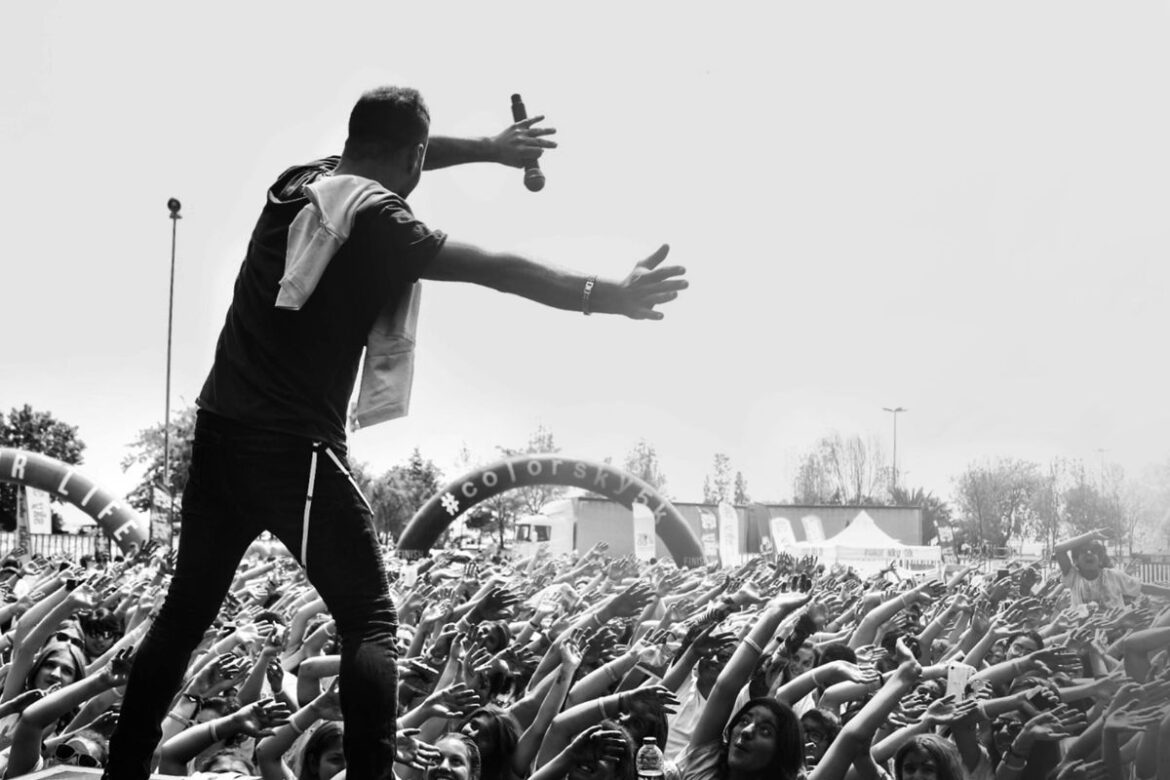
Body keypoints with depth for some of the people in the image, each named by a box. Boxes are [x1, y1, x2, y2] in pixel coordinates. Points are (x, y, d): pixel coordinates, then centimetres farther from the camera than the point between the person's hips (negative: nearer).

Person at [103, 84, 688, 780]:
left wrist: (490, 146, 36)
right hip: (295, 447, -7)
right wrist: (610, 297, -11)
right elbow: (501, 271, -15)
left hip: (221, 432, 8)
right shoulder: (374, 219, -11)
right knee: (370, 620, -2)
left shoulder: (299, 183, 10)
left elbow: (382, 156, 30)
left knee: (187, 610, 15)